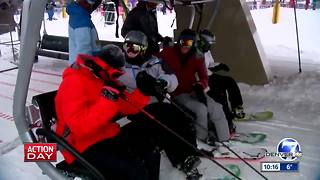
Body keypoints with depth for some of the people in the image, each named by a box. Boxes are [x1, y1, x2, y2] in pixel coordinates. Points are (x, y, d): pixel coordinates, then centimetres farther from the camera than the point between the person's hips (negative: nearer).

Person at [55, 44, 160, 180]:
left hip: (109, 137, 9)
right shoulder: (73, 83, -18)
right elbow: (81, 128, -30)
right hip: (84, 148, -8)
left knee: (151, 153, 4)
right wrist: (108, 99, -33)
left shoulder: (104, 79, 8)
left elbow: (128, 107, 11)